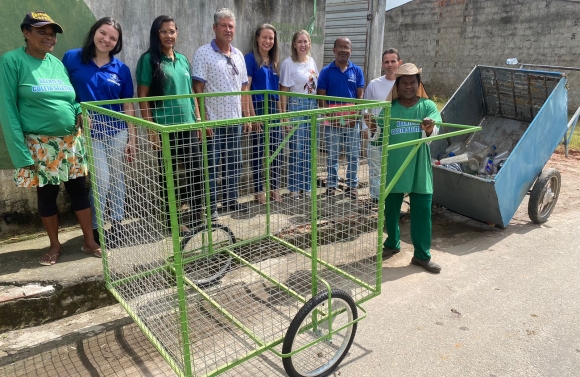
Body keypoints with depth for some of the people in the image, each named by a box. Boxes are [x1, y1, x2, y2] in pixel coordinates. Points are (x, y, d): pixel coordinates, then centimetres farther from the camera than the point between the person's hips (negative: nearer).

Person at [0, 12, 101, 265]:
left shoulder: (58, 64, 8)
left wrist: (81, 112, -7)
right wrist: (21, 153, -16)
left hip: (71, 142, 4)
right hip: (40, 145, -4)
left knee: (79, 190, 8)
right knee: (46, 195, 9)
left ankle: (89, 241, 21)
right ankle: (54, 245, 27)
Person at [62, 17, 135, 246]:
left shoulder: (121, 69, 2)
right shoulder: (72, 58, -2)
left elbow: (128, 107, 5)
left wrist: (131, 139, 3)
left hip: (117, 131, 2)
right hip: (90, 132, -2)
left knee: (117, 178, 10)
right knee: (101, 179, -7)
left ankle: (117, 224, 27)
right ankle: (94, 228, 13)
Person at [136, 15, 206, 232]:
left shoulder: (183, 59, 12)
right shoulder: (149, 60, -5)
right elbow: (143, 98, -8)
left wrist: (198, 120, 11)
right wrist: (151, 129, -13)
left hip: (188, 125, 6)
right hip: (166, 127, -5)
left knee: (196, 169, 8)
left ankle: (197, 215, 24)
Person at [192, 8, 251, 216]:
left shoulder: (238, 55, 12)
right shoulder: (203, 53, -6)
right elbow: (198, 88, -11)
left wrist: (246, 116, 11)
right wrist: (202, 119, -16)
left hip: (235, 120, 6)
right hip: (213, 121, -6)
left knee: (234, 164, 13)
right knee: (212, 166, 2)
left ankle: (231, 199, 28)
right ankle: (211, 207, 13)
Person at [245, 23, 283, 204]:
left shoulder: (274, 62, 13)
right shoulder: (250, 58, -5)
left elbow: (277, 90, 16)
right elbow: (246, 89, -11)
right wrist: (252, 114, -17)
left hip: (273, 108, 6)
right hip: (258, 107, -6)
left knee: (277, 150, 8)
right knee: (258, 151, 3)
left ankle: (275, 188, 21)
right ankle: (259, 190, 14)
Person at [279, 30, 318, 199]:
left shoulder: (312, 61, 11)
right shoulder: (288, 63, -7)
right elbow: (283, 91, -7)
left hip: (312, 106, 6)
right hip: (296, 106, -5)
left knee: (309, 149, 9)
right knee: (296, 149, -3)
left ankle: (306, 185, 21)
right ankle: (294, 187, 11)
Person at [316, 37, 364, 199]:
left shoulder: (357, 70, 4)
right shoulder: (326, 71, 0)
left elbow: (360, 96, 3)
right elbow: (321, 96, -3)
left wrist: (355, 116, -10)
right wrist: (331, 116, -13)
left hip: (352, 119, 1)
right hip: (332, 119, -1)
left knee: (353, 154, 7)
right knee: (332, 154, 7)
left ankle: (352, 185, 18)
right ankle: (331, 185, 18)